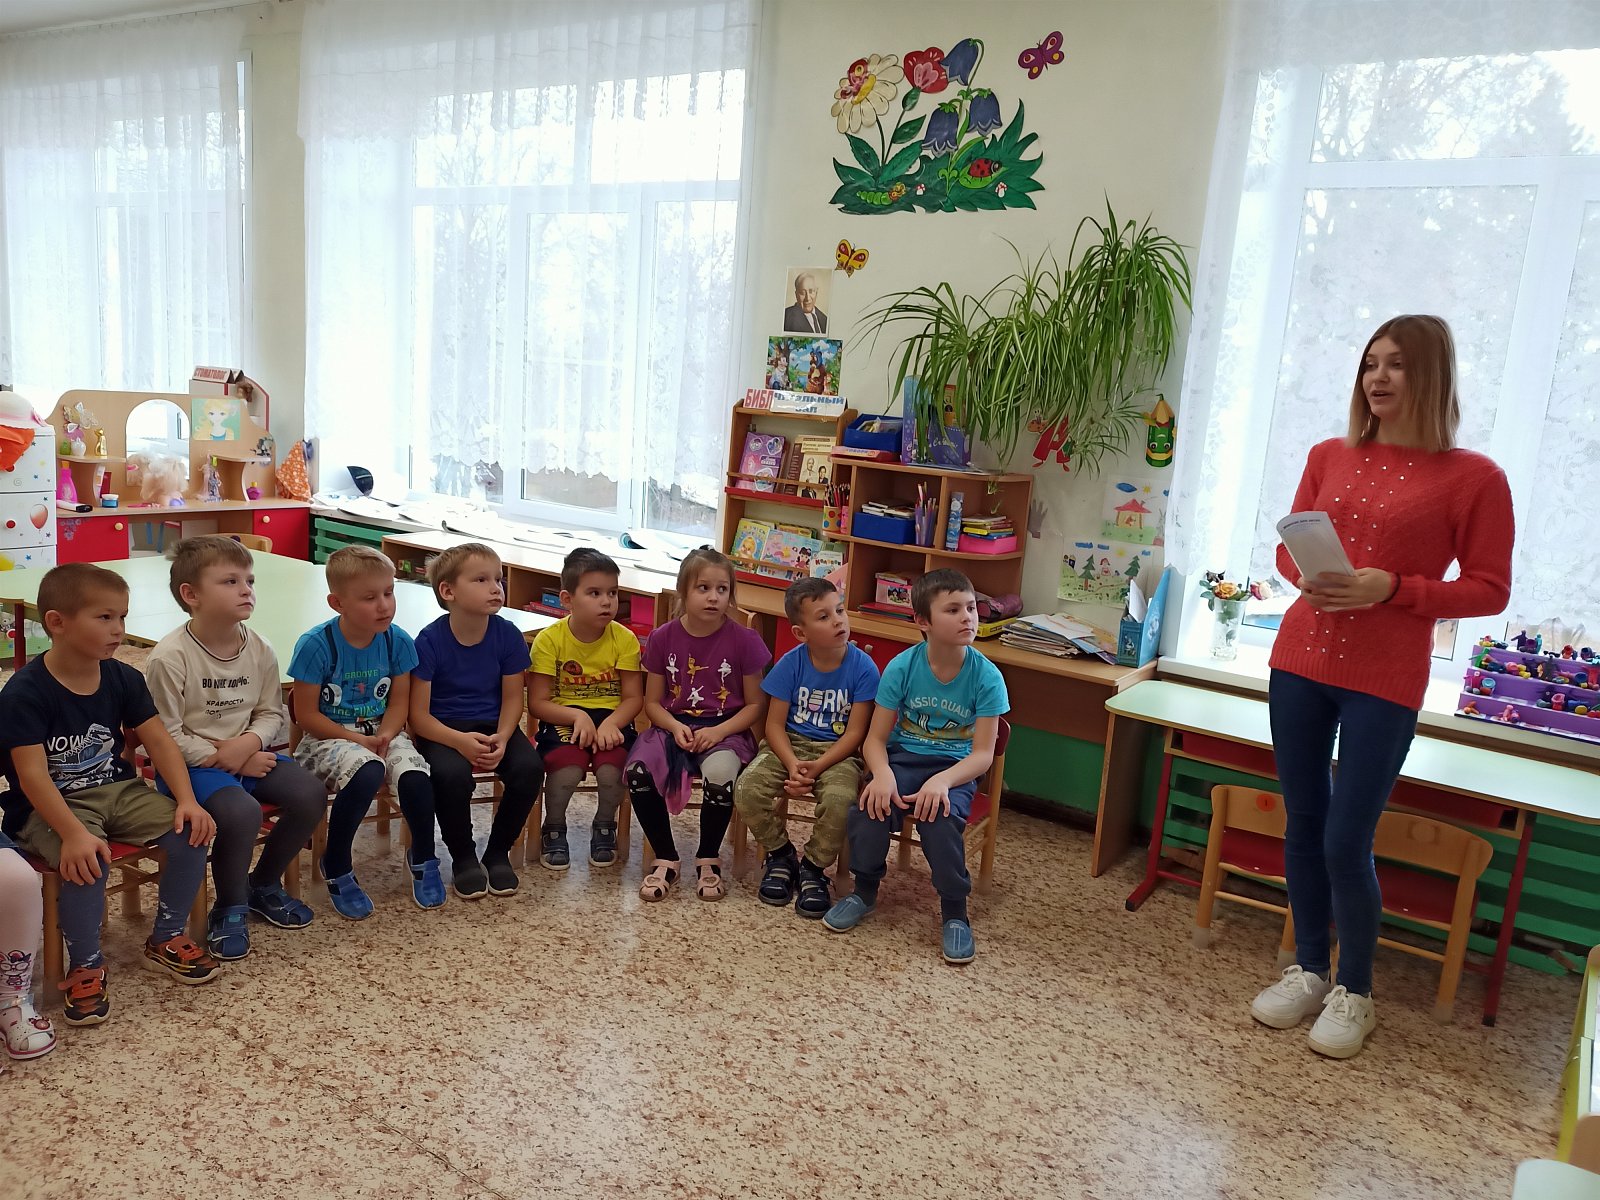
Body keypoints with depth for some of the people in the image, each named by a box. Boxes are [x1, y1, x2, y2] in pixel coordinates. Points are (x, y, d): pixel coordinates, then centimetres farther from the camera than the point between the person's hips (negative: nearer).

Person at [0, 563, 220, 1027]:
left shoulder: (123, 678, 0)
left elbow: (159, 740, -1)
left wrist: (186, 799, -15)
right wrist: (73, 834, -34)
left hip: (118, 791, 5)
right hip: (50, 807, -5)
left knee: (190, 834, -14)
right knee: (88, 862, -33)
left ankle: (165, 941, 8)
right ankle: (85, 968, -7)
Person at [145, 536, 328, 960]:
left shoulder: (259, 649, 0)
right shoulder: (170, 657, -17)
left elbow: (272, 713, 6)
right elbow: (165, 737, -14)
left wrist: (248, 743, -14)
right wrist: (222, 758, -16)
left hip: (249, 753, 6)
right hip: (190, 764, -6)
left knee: (310, 793, -14)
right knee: (241, 811, -32)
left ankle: (263, 883, 12)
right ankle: (230, 908, -3)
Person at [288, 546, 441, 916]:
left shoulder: (397, 641, -4)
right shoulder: (316, 645, -15)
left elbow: (398, 702, 4)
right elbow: (307, 715, -11)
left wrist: (385, 736, -16)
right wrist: (359, 740, -17)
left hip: (380, 733, 4)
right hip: (328, 737, -4)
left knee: (415, 777, -26)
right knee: (367, 773, -36)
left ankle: (422, 858, 6)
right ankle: (336, 867, -9)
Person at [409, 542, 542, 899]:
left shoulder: (507, 635, -7)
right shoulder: (430, 641, -15)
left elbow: (512, 698, 1)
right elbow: (419, 715, -13)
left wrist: (501, 739, -18)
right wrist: (460, 740, -30)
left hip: (494, 726, 3)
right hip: (443, 729, -3)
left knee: (530, 766, -25)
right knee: (451, 774, -34)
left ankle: (498, 852, 1)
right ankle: (463, 857, -5)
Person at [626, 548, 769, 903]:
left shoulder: (745, 640, -6)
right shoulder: (663, 638, 0)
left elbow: (755, 705, 0)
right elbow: (652, 702, 7)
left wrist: (719, 731, -16)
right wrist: (675, 727, -14)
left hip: (726, 730, -2)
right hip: (675, 726, 2)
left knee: (720, 774, -35)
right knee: (638, 769, -29)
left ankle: (709, 859, -6)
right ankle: (665, 859, -5)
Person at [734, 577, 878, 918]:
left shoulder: (862, 668, -10)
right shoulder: (791, 664, -6)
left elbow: (855, 733, -9)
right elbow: (775, 724, -4)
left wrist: (816, 768, -21)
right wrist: (792, 765, -22)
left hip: (837, 752, -2)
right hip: (791, 745, 2)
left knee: (840, 799, -33)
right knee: (747, 789, -24)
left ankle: (813, 867, -3)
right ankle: (780, 854, 6)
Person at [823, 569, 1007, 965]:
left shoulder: (986, 676, -12)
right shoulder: (902, 667, -9)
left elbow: (983, 753, -12)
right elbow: (876, 737, -6)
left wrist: (942, 780, -30)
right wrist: (883, 774, -28)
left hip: (956, 767, -1)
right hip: (903, 758, 2)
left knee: (939, 815, -32)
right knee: (872, 805, -27)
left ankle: (954, 913, -9)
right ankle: (864, 891, 2)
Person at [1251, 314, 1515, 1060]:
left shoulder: (1473, 477, -5)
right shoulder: (1329, 458, 7)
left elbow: (1489, 590, -4)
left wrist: (1392, 589, -18)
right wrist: (1308, 578, -9)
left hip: (1385, 681, -4)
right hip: (1300, 663, 4)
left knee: (1346, 840, -2)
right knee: (1302, 825, 11)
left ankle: (1354, 992, 20)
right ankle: (1308, 971, 28)